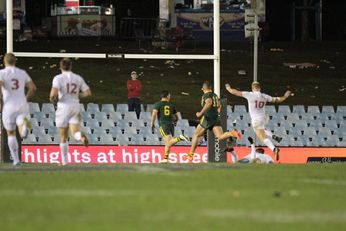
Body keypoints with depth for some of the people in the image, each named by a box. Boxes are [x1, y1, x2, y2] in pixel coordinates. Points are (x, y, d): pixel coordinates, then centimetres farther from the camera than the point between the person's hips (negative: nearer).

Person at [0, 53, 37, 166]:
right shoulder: (22, 73, 12)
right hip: (22, 106, 1)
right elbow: (33, 88, 7)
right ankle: (24, 124, -48)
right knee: (23, 134, -12)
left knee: (11, 134, 17)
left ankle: (16, 159, 16)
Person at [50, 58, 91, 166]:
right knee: (75, 132, -5)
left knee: (63, 136, 9)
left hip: (64, 107, -2)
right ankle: (81, 136, -41)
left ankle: (64, 160, 15)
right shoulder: (78, 78, 6)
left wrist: (52, 99, 2)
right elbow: (88, 93, 4)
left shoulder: (58, 78, -7)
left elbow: (53, 93, -20)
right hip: (76, 106, 2)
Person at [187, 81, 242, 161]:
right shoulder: (215, 95, 20)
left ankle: (191, 154, 11)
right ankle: (232, 133, -35)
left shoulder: (206, 95, -3)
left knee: (196, 135, 9)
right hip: (216, 118, 6)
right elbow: (219, 109, 24)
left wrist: (201, 113, -21)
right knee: (220, 136, -7)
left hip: (207, 118, -6)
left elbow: (209, 103, -24)